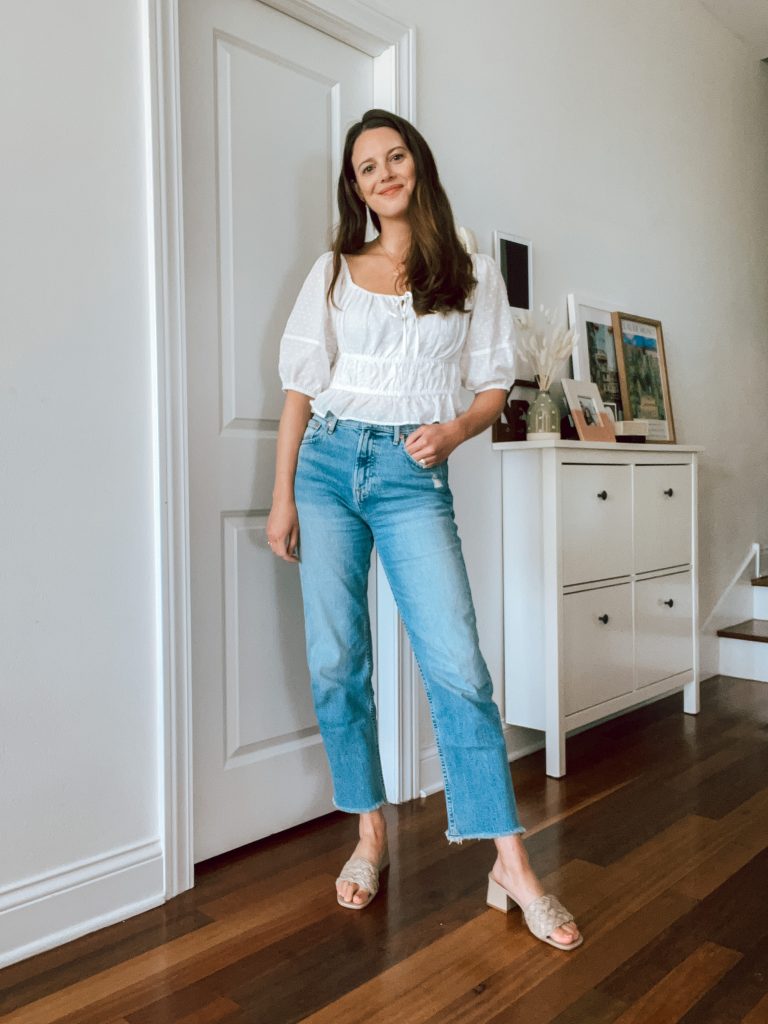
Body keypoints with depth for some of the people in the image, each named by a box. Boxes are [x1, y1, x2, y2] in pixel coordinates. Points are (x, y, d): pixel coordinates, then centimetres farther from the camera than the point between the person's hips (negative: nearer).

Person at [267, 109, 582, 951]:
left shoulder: (472, 274, 11)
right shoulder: (333, 272, 13)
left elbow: (494, 385, 9)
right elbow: (301, 388, 9)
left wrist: (452, 431, -13)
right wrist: (282, 495, 3)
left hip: (413, 473, -2)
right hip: (327, 463, 3)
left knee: (457, 665, -11)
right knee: (335, 661, 2)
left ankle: (511, 865, 0)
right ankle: (369, 833, 20)